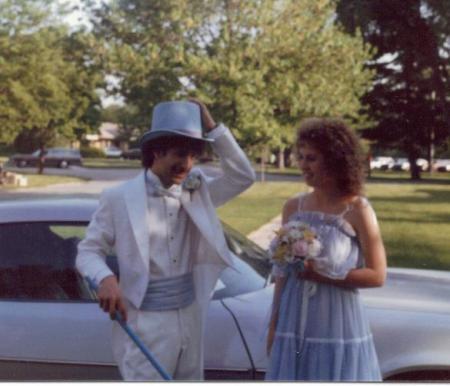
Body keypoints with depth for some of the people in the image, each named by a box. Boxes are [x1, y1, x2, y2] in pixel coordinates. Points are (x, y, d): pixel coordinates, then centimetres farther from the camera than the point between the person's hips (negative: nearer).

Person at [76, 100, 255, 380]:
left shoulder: (196, 192, 5)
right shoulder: (119, 198, -10)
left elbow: (243, 177, 2)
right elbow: (88, 251, -5)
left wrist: (212, 126, -5)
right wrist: (106, 279, -27)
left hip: (189, 319, 6)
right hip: (144, 324, -6)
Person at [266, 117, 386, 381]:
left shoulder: (357, 210, -9)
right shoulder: (293, 208, 5)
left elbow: (377, 275, -10)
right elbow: (282, 272, 11)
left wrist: (321, 274, -17)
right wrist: (274, 325, 11)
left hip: (338, 324, -4)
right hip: (295, 324, 4)